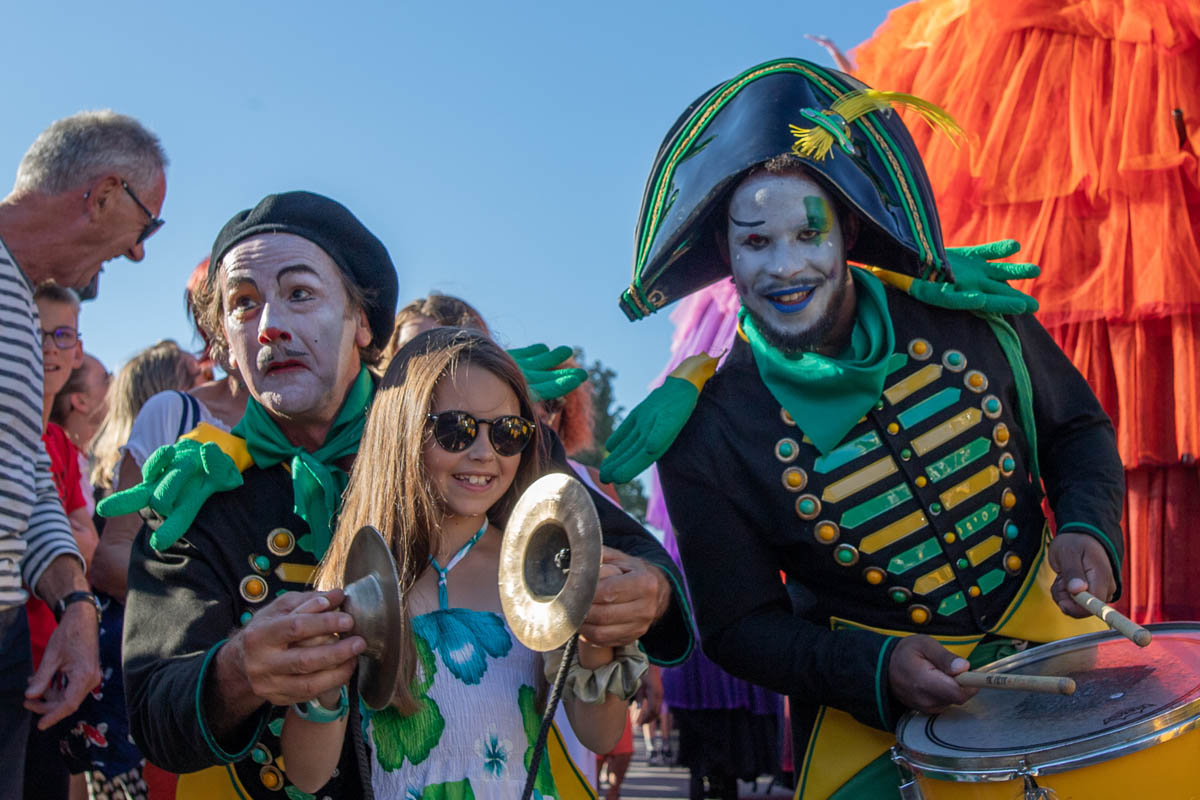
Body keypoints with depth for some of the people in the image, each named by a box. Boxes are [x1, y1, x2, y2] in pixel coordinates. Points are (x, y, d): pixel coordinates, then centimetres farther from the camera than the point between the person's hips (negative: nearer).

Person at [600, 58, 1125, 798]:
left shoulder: (967, 307, -11)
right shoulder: (707, 437, -17)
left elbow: (1077, 428, 5)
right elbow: (741, 629, -8)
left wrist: (1086, 528, -14)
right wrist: (878, 670, -23)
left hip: (1045, 629, 3)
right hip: (873, 697, -2)